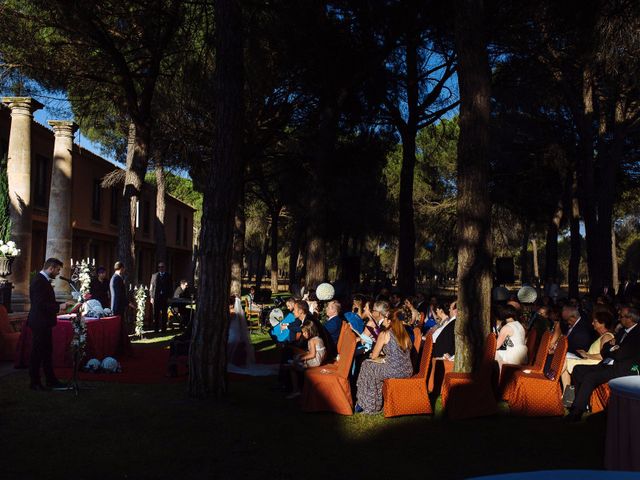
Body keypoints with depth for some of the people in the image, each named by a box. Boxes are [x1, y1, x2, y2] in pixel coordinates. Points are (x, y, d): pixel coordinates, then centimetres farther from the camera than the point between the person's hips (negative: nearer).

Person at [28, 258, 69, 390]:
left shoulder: (44, 280, 13)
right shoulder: (38, 281, -18)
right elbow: (40, 304, -24)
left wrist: (59, 306, 10)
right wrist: (59, 307, -19)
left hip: (44, 323, 10)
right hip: (39, 323, -10)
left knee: (47, 352, 14)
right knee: (37, 353, -1)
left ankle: (51, 381, 22)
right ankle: (35, 383, 8)